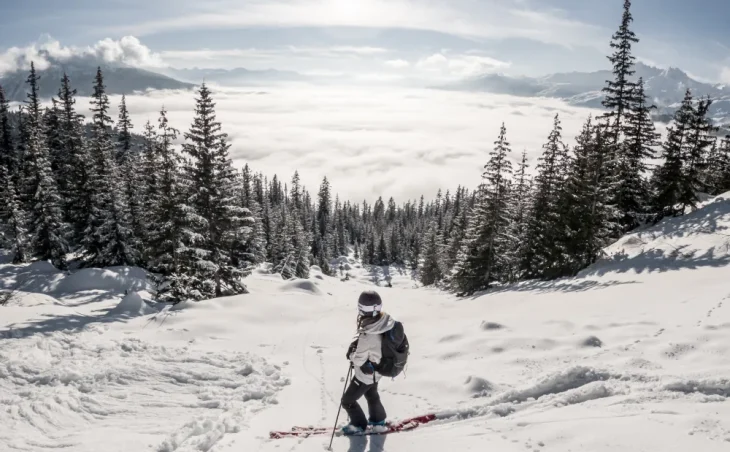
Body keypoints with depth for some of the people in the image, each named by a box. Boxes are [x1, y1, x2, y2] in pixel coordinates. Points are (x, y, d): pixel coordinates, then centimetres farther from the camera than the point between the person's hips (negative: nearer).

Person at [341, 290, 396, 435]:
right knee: (372, 395, 33)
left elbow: (358, 359, -28)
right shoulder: (383, 321, -18)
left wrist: (351, 354, -7)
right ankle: (378, 421, 53)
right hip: (376, 370, 8)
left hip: (365, 373, -8)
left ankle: (359, 425, 37)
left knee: (347, 401, 16)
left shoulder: (368, 336, -41)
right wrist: (357, 343, -6)